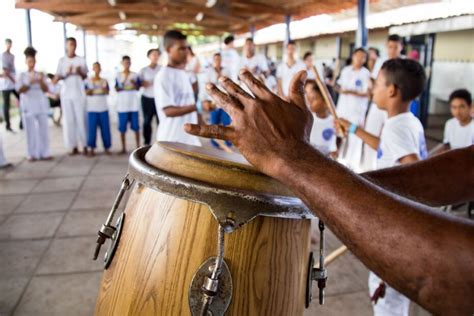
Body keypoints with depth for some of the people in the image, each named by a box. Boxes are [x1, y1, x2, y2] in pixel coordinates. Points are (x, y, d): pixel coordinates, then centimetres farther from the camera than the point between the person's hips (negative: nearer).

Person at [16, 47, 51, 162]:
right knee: (31, 130, -3)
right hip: (28, 105, -2)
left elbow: (45, 90, 3)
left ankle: (44, 153, 8)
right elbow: (20, 90, -5)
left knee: (43, 129, 2)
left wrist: (41, 81, -14)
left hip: (41, 104, 2)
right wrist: (30, 83, -18)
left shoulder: (40, 74, 10)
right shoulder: (21, 75, 4)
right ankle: (32, 154, 2)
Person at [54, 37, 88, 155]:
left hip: (79, 93, -1)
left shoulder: (81, 60, 6)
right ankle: (74, 146, 6)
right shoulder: (62, 60, 7)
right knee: (69, 120, 0)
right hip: (66, 93, 1)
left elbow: (85, 76, 9)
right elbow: (58, 77, 3)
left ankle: (84, 146, 1)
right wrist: (67, 73, -14)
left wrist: (80, 72, -12)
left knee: (81, 119, -4)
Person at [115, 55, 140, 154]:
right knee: (122, 128, 1)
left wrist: (134, 83, -16)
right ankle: (124, 148, 9)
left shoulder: (135, 75, 6)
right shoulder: (118, 75, 4)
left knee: (136, 126, 1)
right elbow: (117, 89, 1)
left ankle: (138, 146, 9)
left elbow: (138, 88, 3)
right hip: (122, 104, 0)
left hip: (133, 104, 0)